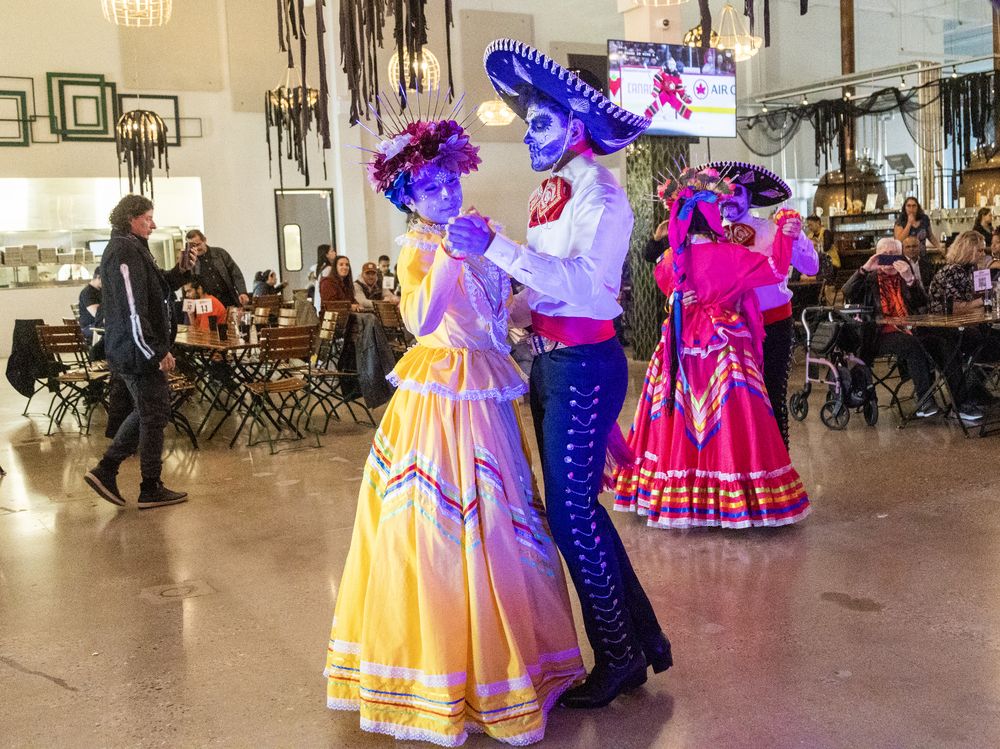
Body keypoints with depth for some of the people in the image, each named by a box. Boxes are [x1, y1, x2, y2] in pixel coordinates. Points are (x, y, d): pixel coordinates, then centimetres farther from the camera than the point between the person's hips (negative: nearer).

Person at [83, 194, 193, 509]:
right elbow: (132, 309, -24)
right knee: (154, 415, -1)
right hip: (138, 352, -10)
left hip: (131, 352, 10)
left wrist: (179, 271, 2)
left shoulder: (132, 249, 15)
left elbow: (156, 288, 21)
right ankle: (151, 489, 9)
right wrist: (157, 353, -22)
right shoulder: (124, 253, -17)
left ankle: (105, 470, 20)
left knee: (146, 412, 19)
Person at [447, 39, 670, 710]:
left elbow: (584, 279, -26)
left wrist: (495, 246, -28)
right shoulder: (549, 195, 13)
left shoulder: (601, 196, -11)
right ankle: (644, 637, 28)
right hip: (549, 361, 9)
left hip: (585, 365, -9)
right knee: (575, 504, 14)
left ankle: (619, 657, 14)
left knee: (571, 511, -4)